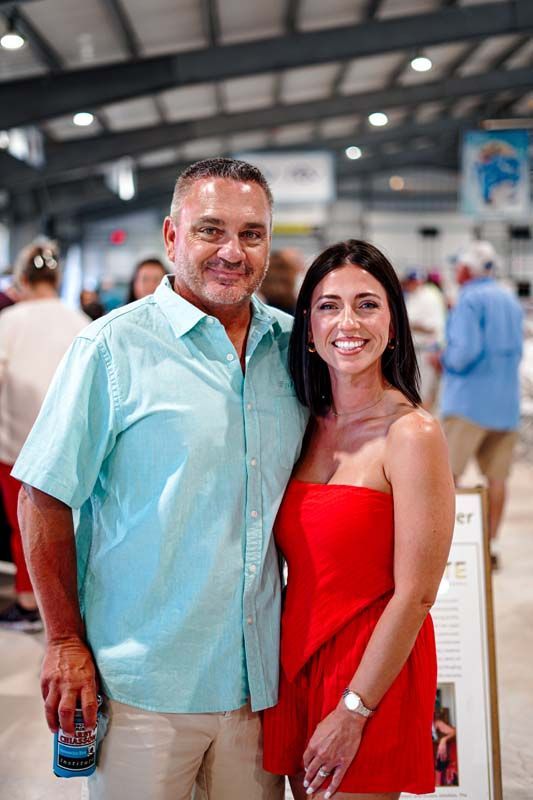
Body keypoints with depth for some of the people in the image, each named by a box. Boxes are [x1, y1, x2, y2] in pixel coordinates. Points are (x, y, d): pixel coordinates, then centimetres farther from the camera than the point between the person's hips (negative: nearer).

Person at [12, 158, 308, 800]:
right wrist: (65, 643, -9)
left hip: (260, 678, 4)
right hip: (143, 683, -4)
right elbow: (44, 499, -7)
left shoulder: (293, 346, 5)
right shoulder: (114, 347, -9)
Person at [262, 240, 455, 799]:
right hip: (297, 663, 6)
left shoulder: (412, 433, -16)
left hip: (372, 673, -6)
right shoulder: (308, 426, 5)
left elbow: (414, 595, -16)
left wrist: (353, 712, -14)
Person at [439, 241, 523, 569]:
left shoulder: (469, 300, -8)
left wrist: (445, 359, 1)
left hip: (471, 401, -7)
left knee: (447, 473, -3)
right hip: (507, 402, 7)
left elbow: (466, 349, -19)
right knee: (497, 477, 6)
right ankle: (491, 545, 9)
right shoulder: (511, 301, 15)